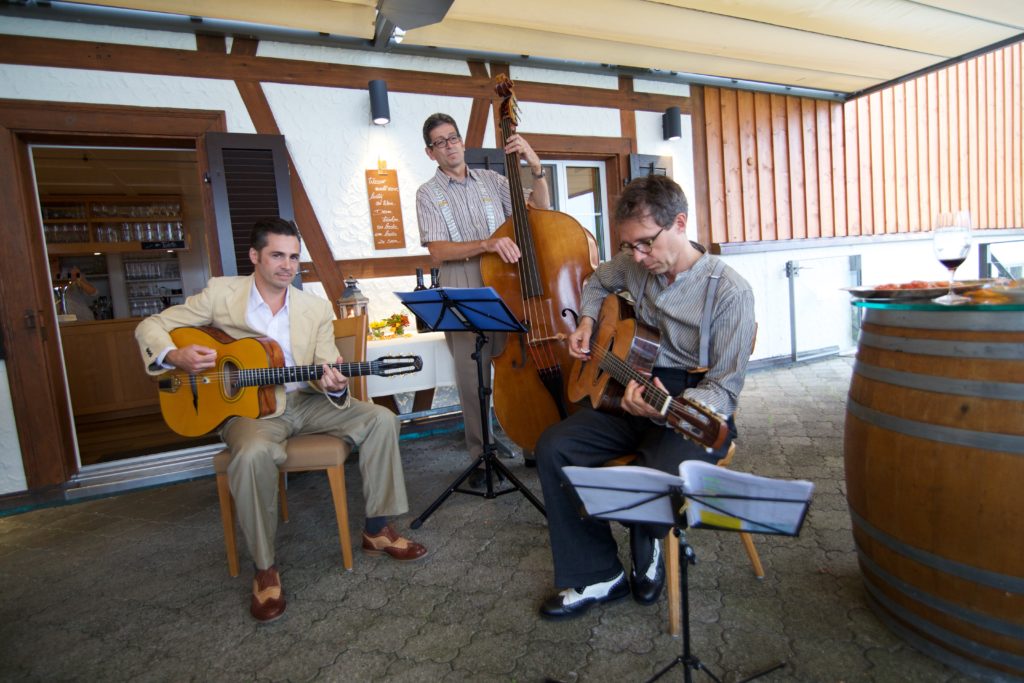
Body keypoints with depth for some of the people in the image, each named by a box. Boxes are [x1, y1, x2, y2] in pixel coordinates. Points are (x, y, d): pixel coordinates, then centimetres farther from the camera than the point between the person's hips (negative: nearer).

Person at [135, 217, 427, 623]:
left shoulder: (316, 309, 2)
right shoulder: (221, 293, -4)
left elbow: (327, 371, -1)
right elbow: (150, 326, 2)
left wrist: (334, 385, -25)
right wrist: (174, 356, -20)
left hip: (305, 402, 4)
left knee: (380, 419, -14)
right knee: (253, 454, -37)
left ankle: (376, 531, -1)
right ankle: (264, 568, -14)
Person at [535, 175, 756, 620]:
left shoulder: (729, 292, -15)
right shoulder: (635, 264, 3)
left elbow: (724, 390, -16)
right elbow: (597, 282, 27)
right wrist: (587, 323, 7)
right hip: (635, 396, 6)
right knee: (554, 446, -15)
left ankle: (647, 549, 8)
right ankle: (598, 577, -3)